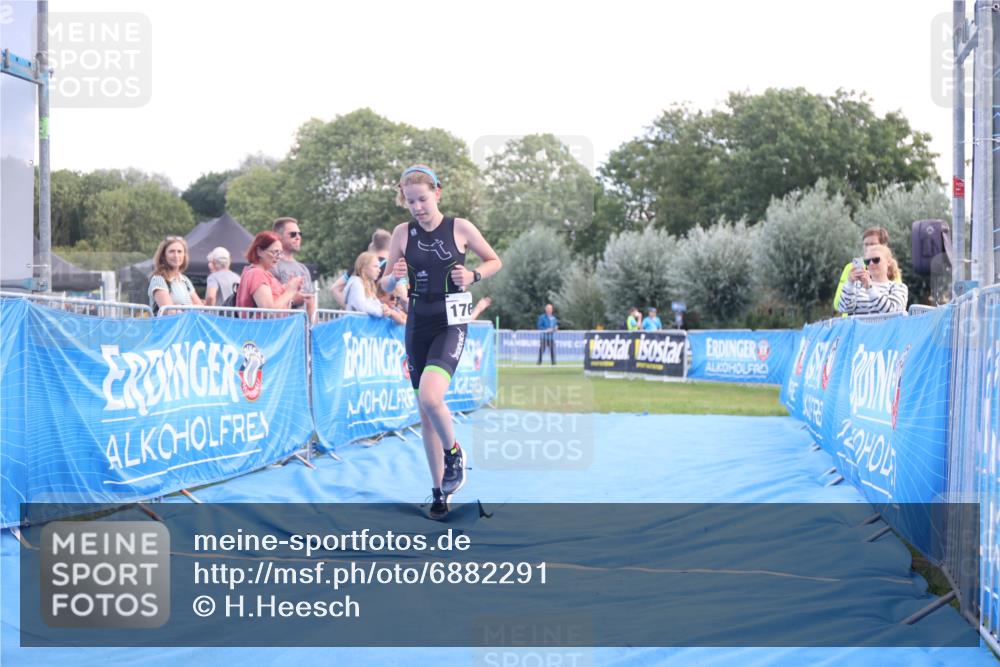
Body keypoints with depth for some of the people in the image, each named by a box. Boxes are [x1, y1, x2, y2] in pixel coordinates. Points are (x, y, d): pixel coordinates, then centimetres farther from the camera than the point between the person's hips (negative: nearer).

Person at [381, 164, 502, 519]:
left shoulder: (460, 227, -4)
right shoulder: (402, 232, 2)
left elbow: (495, 261, 8)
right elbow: (385, 284, 7)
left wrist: (472, 276, -11)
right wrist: (394, 277, -16)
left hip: (450, 324, -4)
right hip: (418, 323, 4)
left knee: (430, 396, -26)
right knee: (425, 412, 8)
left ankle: (454, 453, 4)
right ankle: (439, 491, 21)